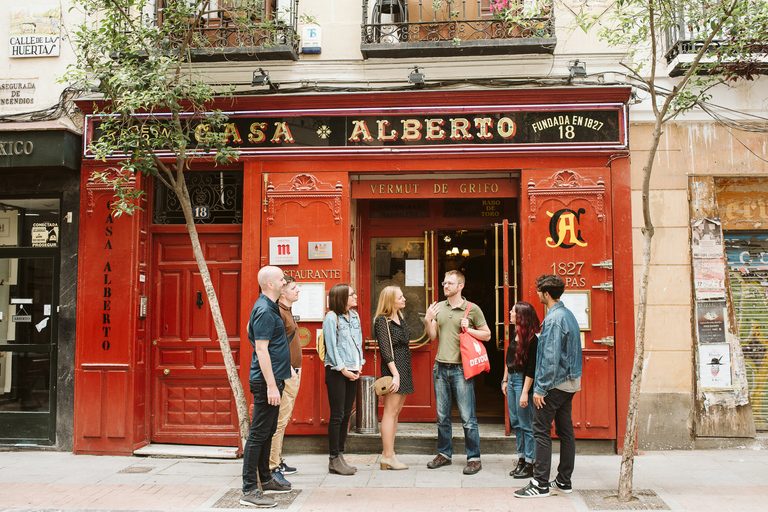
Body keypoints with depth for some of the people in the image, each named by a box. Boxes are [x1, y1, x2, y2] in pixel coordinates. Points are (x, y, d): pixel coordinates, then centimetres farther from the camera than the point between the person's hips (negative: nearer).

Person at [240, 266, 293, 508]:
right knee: (259, 433, -6)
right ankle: (249, 490, -1)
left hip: (273, 379, 10)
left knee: (267, 431, 18)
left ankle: (265, 479, 29)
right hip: (267, 380, -10)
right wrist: (271, 386, -24)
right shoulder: (264, 311, -17)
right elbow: (261, 349, -22)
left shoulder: (269, 307, 14)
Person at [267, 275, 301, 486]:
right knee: (279, 419, -9)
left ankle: (277, 461, 24)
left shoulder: (287, 311, 17)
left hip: (292, 373, 11)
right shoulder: (277, 312, -15)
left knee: (283, 419, 15)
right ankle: (271, 467, -4)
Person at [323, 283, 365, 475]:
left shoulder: (355, 316, 12)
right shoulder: (331, 317, -9)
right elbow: (331, 346, -11)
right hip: (336, 372, -7)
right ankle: (334, 460, 4)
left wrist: (359, 365, 5)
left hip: (352, 372, 7)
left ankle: (340, 456, 18)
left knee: (346, 415, 10)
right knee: (337, 415, -4)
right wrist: (343, 369, -12)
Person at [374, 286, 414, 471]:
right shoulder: (382, 321, -11)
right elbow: (386, 350, -16)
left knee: (396, 411, 11)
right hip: (393, 367, -9)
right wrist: (395, 373, -21)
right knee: (391, 411, -7)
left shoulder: (400, 318, 16)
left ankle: (388, 453, 17)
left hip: (404, 368, 9)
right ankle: (388, 457, -4)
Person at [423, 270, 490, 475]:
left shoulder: (473, 309, -2)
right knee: (442, 416, 12)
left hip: (461, 368, -4)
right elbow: (433, 337, 12)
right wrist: (428, 321, -4)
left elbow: (487, 335, 3)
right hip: (440, 367, 4)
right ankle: (444, 454, 24)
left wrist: (468, 329, -11)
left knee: (467, 417, -2)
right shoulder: (438, 307, 10)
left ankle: (474, 458, 9)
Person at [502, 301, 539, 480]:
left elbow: (531, 368, -18)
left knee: (526, 424, -2)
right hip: (512, 379, 9)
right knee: (515, 422, 13)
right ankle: (521, 459, 24)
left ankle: (529, 464, 8)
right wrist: (505, 380, 19)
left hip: (523, 381, -9)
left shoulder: (531, 339, -16)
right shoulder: (515, 334, 10)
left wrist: (525, 392, -20)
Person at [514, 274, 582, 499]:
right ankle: (564, 480, 21)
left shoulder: (553, 319, -18)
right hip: (570, 382, 10)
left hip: (555, 383, -10)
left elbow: (550, 357, -22)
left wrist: (540, 388, -20)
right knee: (565, 431, 13)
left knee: (541, 431, -4)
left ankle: (540, 484, -1)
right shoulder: (568, 314, 12)